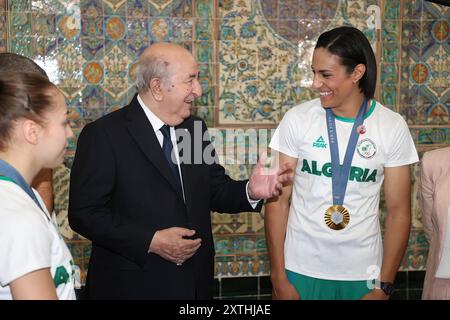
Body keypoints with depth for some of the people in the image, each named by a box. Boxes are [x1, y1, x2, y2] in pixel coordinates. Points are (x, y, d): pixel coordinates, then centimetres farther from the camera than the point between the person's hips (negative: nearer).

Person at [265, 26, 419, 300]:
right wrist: (279, 277, -6)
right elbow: (279, 199, -3)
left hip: (363, 274, 1)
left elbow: (399, 211, -1)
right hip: (300, 270, 0)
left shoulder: (393, 126, -5)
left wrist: (384, 286, -4)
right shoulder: (297, 119, -6)